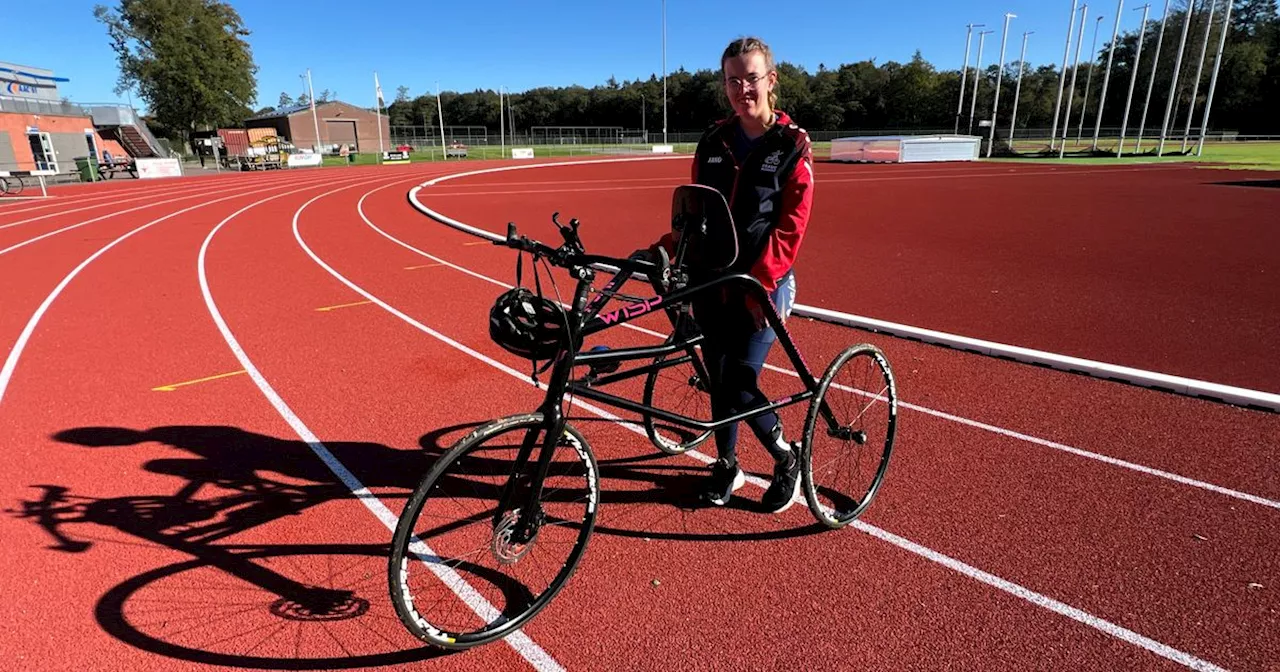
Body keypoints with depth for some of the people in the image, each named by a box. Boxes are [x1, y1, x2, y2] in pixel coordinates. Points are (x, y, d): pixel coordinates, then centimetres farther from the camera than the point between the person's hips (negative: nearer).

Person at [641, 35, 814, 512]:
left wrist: (760, 284, -21)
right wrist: (660, 251, -2)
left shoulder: (791, 147, -5)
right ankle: (727, 467, 32)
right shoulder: (713, 143, 8)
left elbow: (789, 227, -12)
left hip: (762, 286, -4)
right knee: (718, 382, 11)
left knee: (740, 390, -8)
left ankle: (787, 457, 20)